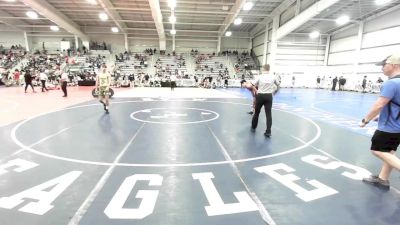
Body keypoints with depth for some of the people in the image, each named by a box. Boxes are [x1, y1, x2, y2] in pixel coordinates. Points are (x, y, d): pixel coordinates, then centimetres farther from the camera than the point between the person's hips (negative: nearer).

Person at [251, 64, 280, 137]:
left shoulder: (260, 76, -7)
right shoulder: (273, 76, -2)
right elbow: (278, 84, 14)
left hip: (260, 96, 0)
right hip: (269, 96, 1)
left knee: (256, 112, 15)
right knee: (268, 114, 3)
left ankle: (253, 127, 29)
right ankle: (268, 132, 0)